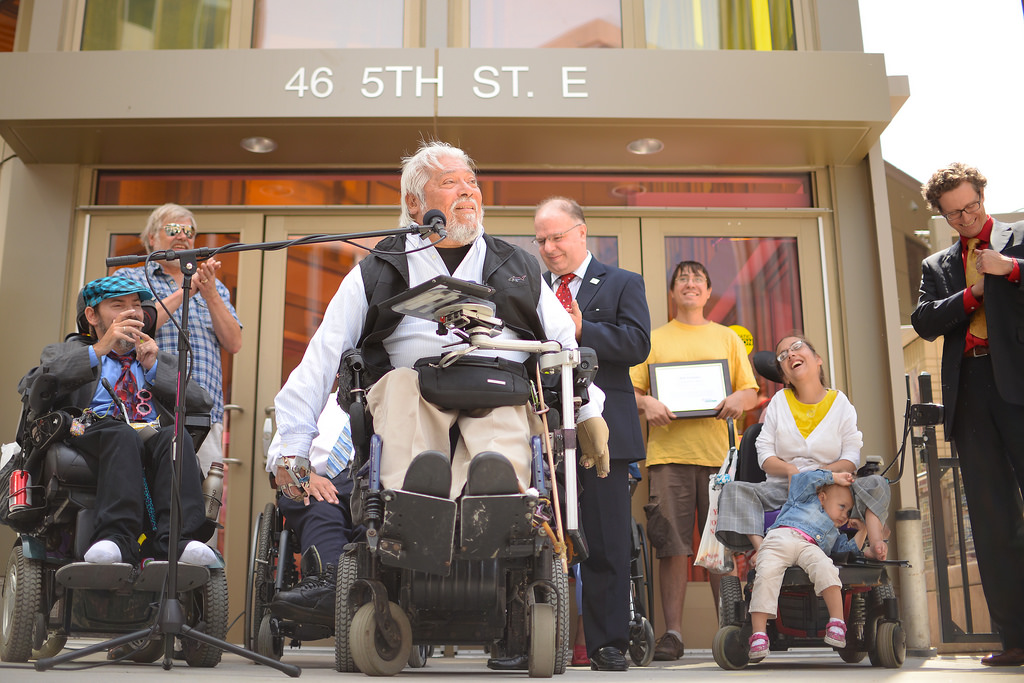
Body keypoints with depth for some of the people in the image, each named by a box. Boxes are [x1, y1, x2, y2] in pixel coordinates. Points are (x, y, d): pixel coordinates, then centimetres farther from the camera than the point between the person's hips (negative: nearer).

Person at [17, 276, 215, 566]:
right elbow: (29, 387, 3)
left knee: (176, 437, -33)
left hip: (155, 442, 2)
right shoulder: (66, 354, 27)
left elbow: (202, 403, 18)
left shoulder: (162, 362, 34)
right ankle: (117, 538, -49)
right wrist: (97, 350, -4)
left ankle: (177, 539, -47)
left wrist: (153, 367, 8)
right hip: (90, 438, -2)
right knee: (123, 434, -37)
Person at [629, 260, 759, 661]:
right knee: (672, 546, -5)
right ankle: (672, 632, 1)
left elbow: (751, 391, 15)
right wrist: (646, 403, -11)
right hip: (669, 451, 0)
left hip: (718, 451, 1)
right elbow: (631, 390, 11)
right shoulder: (653, 339, 18)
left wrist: (739, 399, -8)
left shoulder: (727, 338, 19)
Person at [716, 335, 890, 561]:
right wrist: (791, 470, -15)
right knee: (733, 490, -26)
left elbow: (852, 459, 1)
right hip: (783, 488, 1)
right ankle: (761, 549, -44)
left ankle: (875, 543, -39)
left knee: (876, 484, -25)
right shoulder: (779, 401, 12)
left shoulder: (840, 402, 9)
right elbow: (764, 456, 6)